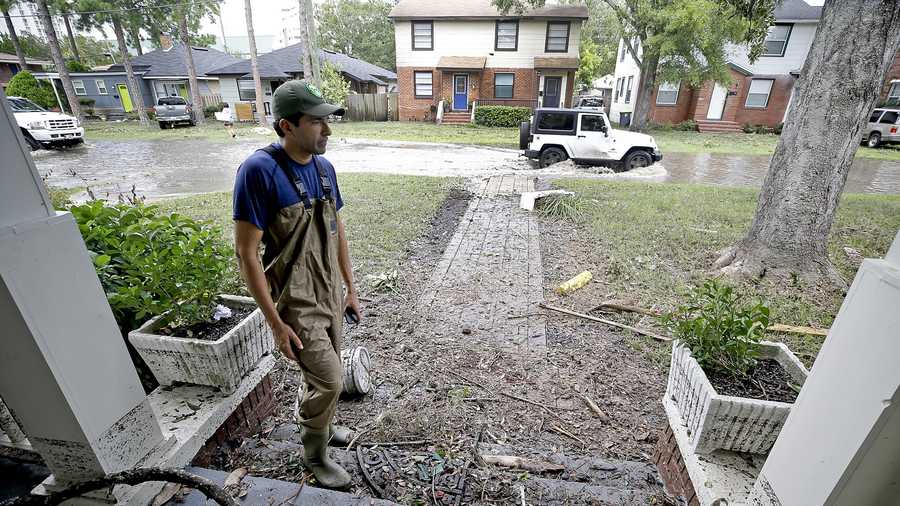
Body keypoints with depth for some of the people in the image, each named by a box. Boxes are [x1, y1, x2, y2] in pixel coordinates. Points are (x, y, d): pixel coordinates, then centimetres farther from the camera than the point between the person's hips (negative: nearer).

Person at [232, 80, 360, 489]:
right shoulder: (259, 170, -21)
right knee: (330, 380, 1)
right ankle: (314, 454, 30)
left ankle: (319, 425, 49)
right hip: (296, 303, -6)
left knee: (323, 374, 22)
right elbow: (246, 252, -19)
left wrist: (350, 289, 11)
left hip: (330, 294, 6)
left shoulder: (324, 167, 1)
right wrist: (276, 323, -18)